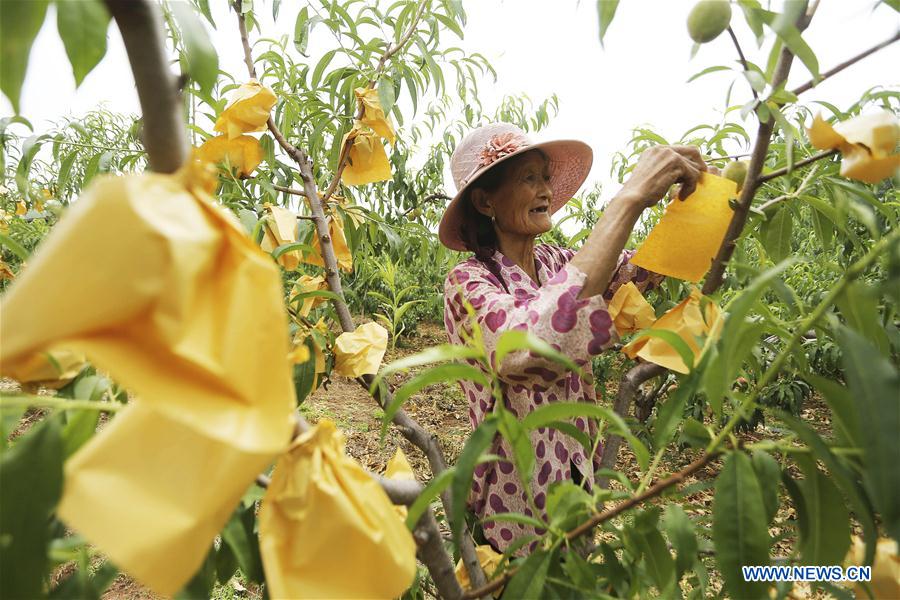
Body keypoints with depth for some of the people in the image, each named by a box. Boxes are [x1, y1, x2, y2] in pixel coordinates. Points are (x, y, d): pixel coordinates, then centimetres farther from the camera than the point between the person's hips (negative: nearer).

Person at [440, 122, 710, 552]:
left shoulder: (558, 264, -3)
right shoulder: (468, 283, -23)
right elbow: (536, 342, -43)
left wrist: (697, 185, -20)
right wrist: (629, 198, -41)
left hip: (577, 479, 6)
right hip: (516, 501, -6)